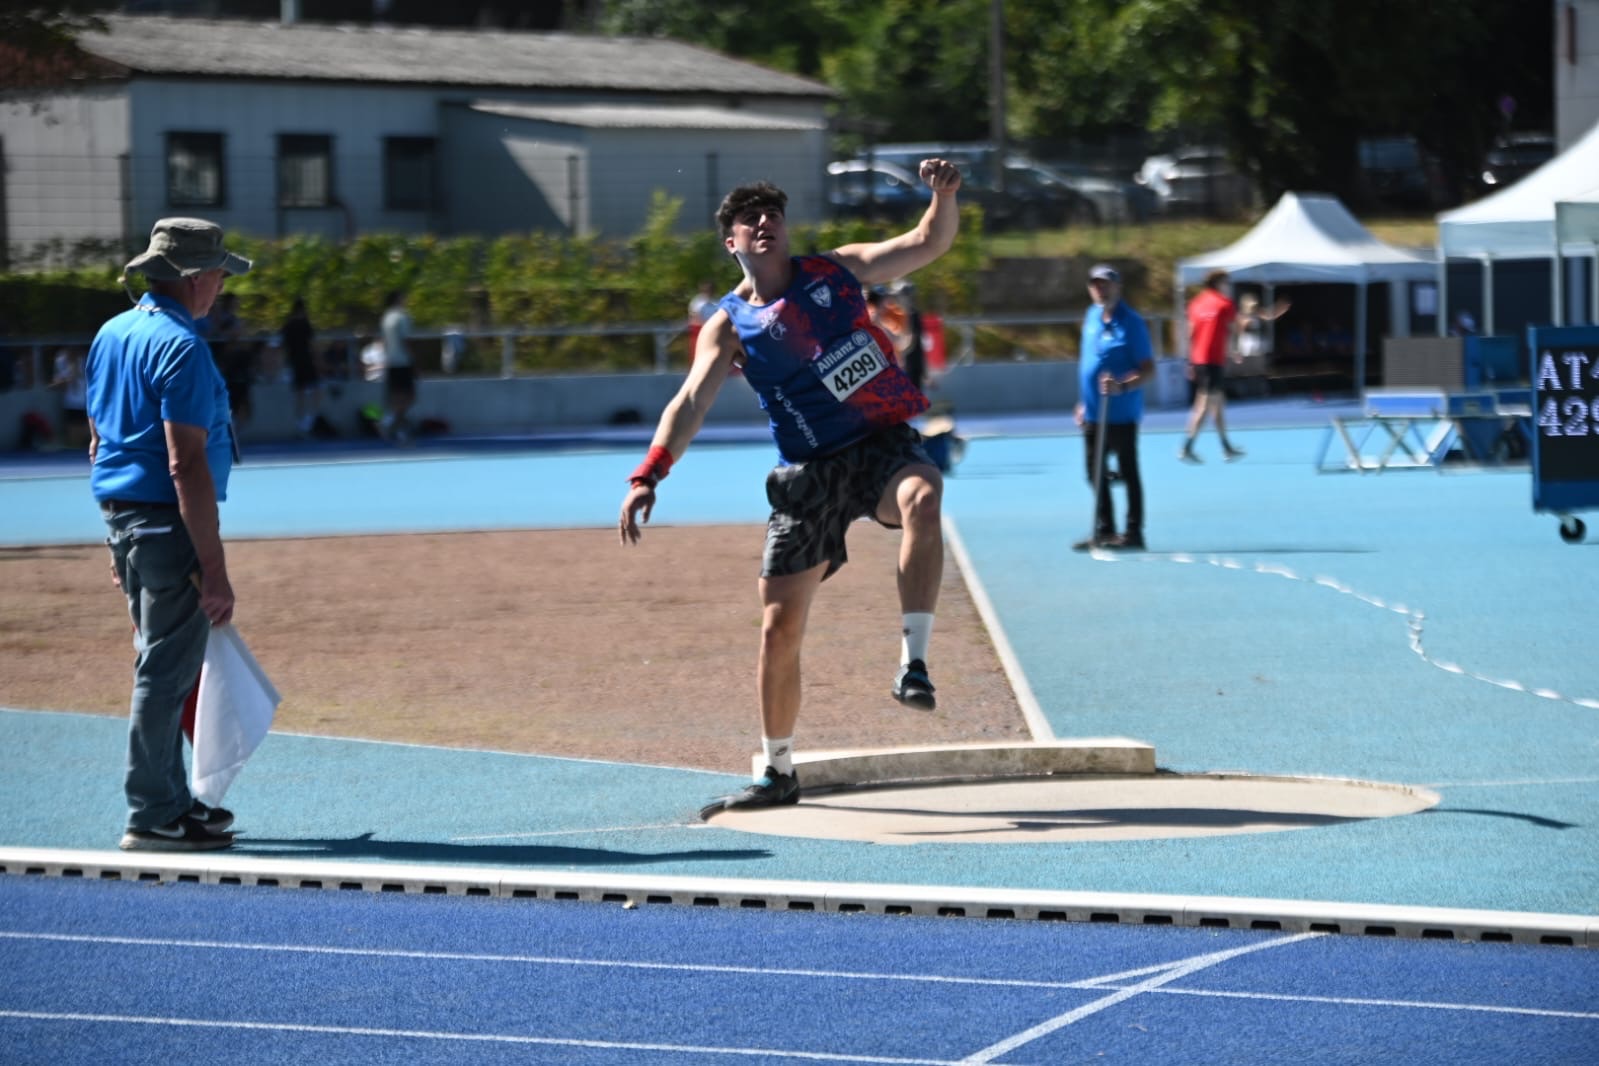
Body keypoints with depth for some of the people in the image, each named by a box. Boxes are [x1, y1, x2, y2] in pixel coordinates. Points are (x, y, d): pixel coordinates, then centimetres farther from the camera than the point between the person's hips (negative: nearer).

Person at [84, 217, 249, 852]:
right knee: (166, 673, -4)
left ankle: (171, 800, 26)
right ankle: (153, 818, -1)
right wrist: (214, 569, -21)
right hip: (168, 522, -9)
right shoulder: (181, 348, -16)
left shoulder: (111, 335, 13)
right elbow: (186, 466, -21)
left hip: (122, 516, 9)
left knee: (160, 664, 18)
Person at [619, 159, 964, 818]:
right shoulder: (729, 326, 3)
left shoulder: (835, 271, 6)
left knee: (921, 497, -38)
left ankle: (914, 664, -36)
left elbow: (929, 243, 3)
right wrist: (647, 477, -22)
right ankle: (777, 772, 18)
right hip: (808, 476, 1)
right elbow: (691, 404, -8)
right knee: (780, 627, 1)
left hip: (882, 445, -1)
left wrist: (943, 196, -19)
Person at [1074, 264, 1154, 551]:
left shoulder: (1130, 323, -12)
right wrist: (1083, 403, 18)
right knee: (1096, 474, 12)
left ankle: (1133, 533, 4)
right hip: (1094, 414, 8)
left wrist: (1122, 386, -31)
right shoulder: (1091, 318, 10)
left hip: (1121, 414, -8)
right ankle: (1104, 532, 20)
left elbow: (1149, 371, -14)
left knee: (1128, 473, -1)